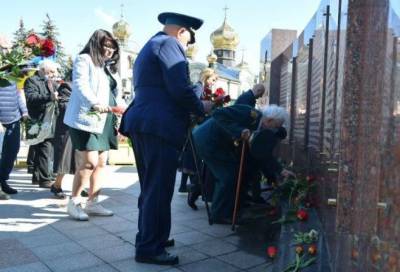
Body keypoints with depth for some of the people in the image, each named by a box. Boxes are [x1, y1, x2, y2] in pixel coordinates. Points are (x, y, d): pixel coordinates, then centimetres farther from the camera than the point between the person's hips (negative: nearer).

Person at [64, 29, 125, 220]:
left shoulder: (108, 66, 22)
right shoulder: (84, 60, -1)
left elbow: (114, 92, 22)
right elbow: (80, 85, -16)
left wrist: (120, 105, 1)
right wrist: (95, 103, -32)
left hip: (105, 121, 8)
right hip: (87, 119, -8)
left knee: (102, 163, 7)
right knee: (90, 162, -13)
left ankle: (92, 203, 16)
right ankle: (73, 203, 1)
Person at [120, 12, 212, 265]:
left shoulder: (148, 48, 26)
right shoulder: (169, 44, -5)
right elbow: (180, 90, -15)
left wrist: (198, 88, 24)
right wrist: (201, 108, 1)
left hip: (142, 124, 10)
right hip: (159, 127, -10)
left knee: (150, 187, 17)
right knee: (159, 189, -4)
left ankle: (149, 238, 27)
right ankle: (149, 248, 4)